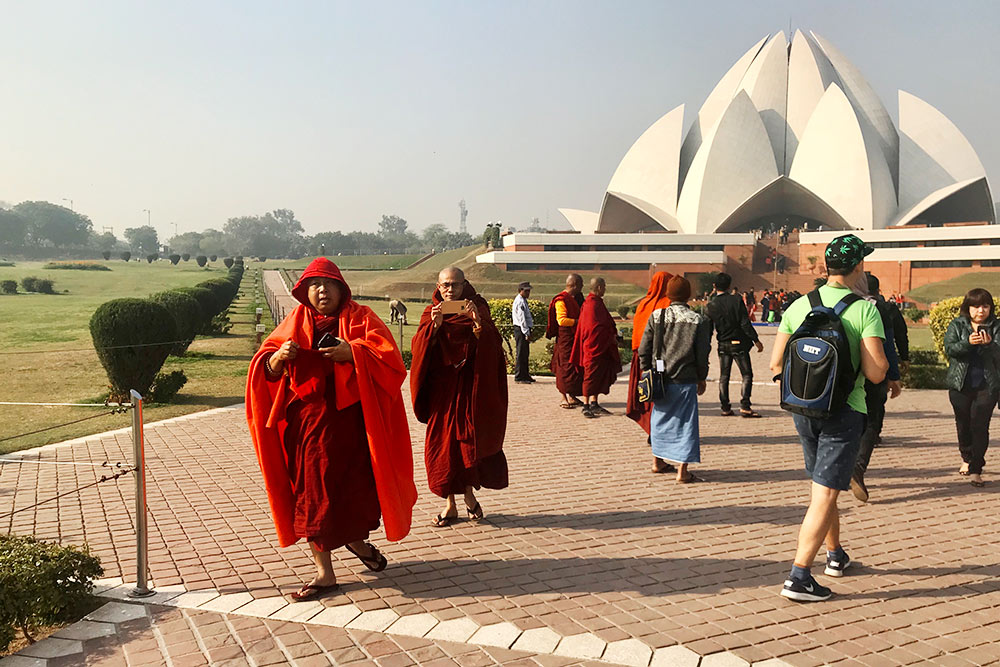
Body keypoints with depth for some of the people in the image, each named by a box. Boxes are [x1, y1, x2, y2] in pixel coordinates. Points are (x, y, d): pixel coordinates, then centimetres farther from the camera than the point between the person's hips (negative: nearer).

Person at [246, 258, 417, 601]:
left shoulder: (361, 318, 2)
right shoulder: (295, 323, 8)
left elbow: (388, 357, -11)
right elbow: (266, 370, 3)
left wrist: (351, 353, -24)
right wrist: (280, 357, -18)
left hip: (353, 419, -1)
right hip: (309, 423, 1)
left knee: (357, 487, 7)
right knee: (313, 494, 1)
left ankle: (357, 540, 39)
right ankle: (324, 573, 11)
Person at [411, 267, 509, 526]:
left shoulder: (478, 308, 3)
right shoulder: (431, 313, 8)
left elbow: (492, 346, -10)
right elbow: (419, 347, -8)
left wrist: (478, 322, -25)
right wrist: (434, 326, -24)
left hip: (470, 387, -1)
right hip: (442, 389, 2)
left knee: (470, 439, -3)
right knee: (443, 443, 1)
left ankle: (469, 495, 17)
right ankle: (450, 504, 9)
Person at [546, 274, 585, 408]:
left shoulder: (575, 297, 15)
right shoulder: (561, 300, -14)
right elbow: (561, 320, -22)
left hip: (575, 337, 9)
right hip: (565, 338, -9)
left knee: (576, 366, 11)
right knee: (566, 367, -6)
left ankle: (571, 396, 20)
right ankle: (564, 398, -3)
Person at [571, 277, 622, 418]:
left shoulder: (597, 302, 15)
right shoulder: (592, 304, -17)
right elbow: (595, 327, -22)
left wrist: (612, 334, 9)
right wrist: (611, 337, -13)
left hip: (600, 346, 10)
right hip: (594, 346, -10)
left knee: (599, 375, 14)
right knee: (591, 376, -6)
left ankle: (594, 403, 20)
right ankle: (587, 406, -1)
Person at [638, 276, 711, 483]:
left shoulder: (656, 316, -1)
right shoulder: (698, 320, -4)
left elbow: (644, 349, 0)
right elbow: (702, 355, -2)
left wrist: (647, 373, 11)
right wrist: (701, 379, 10)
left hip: (660, 379, 2)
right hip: (685, 380, -2)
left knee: (660, 419, 17)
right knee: (685, 422, 4)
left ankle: (658, 460, 29)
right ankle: (682, 471, 4)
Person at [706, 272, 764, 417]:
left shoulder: (711, 305, -3)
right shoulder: (736, 300, -11)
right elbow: (745, 324, -12)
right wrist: (756, 340, -7)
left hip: (722, 344, 3)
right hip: (739, 343, -3)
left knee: (724, 376, 11)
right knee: (747, 374, 3)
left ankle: (725, 408, 10)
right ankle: (745, 407, -6)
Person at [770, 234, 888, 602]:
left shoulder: (799, 306, 0)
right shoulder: (865, 310, -12)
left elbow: (776, 365, 1)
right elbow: (875, 373, -18)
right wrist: (885, 359, 4)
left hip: (804, 409, 5)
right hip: (844, 412, -5)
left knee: (824, 486, 22)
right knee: (825, 493, -3)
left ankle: (836, 554, 39)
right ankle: (799, 576, -6)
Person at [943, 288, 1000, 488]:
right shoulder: (957, 325, 3)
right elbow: (949, 348, -11)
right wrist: (968, 342, -28)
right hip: (961, 384, 2)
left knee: (980, 426, -8)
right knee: (963, 424, 13)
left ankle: (976, 470, -1)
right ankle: (967, 459, 37)